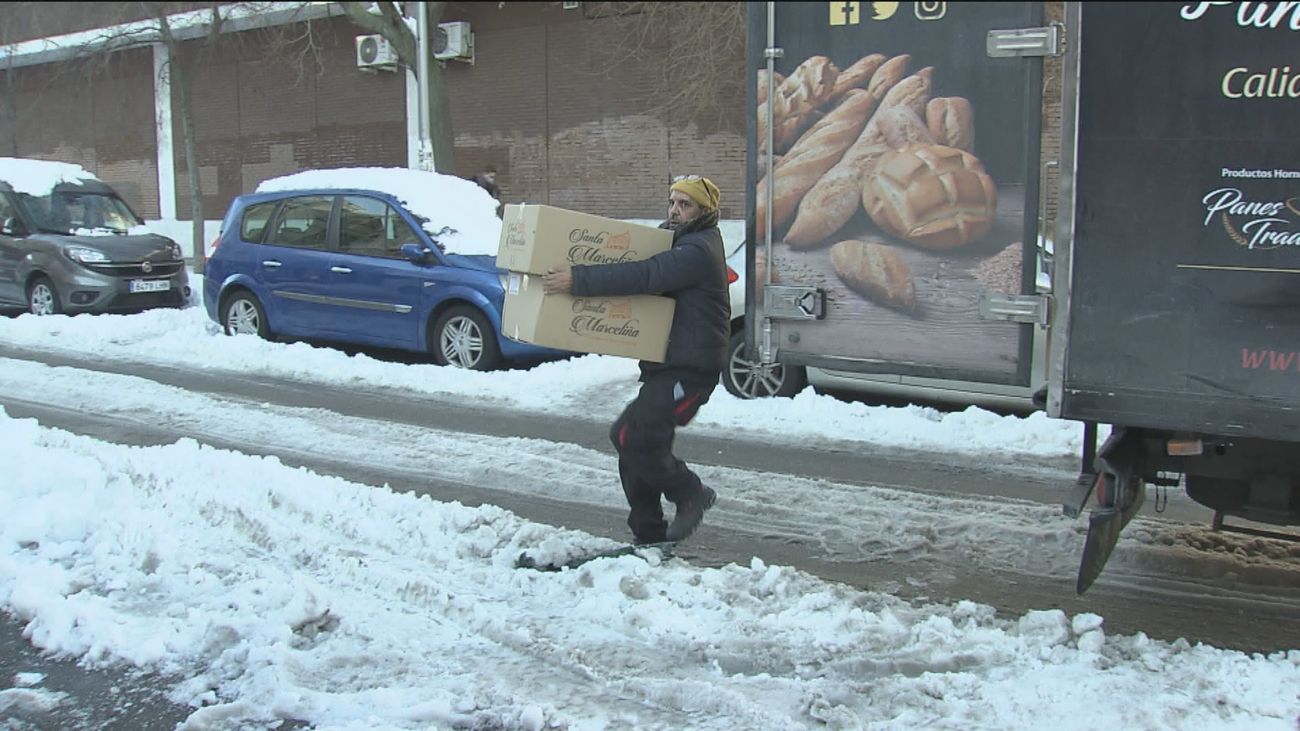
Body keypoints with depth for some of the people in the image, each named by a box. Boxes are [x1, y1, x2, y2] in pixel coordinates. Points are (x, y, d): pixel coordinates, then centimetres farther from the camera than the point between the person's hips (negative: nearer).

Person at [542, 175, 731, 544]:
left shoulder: (698, 250, -16)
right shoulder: (672, 239, 17)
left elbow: (642, 276, -29)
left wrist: (577, 280, -34)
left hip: (690, 368, -10)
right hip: (665, 365, 10)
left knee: (630, 436, -19)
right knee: (639, 444, 9)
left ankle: (691, 493, 0)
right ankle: (649, 534, 18)